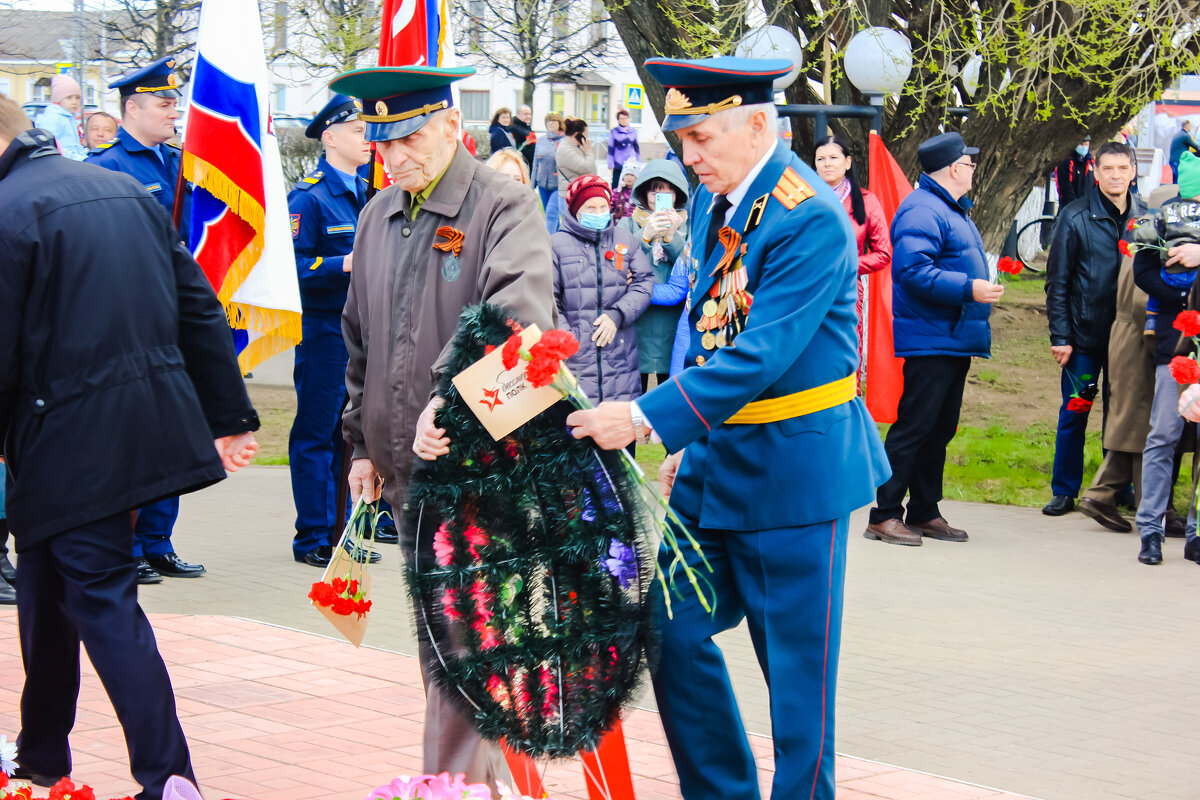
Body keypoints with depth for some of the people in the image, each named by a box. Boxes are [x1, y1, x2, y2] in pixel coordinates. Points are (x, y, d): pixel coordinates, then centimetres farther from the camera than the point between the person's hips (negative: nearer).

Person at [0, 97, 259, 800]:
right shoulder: (127, 190, 11)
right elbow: (200, 310, 11)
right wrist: (231, 416, 16)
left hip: (69, 440, -8)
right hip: (155, 418, 8)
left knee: (102, 599, -2)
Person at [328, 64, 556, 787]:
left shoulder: (505, 205, -10)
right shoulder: (378, 218, 12)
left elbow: (518, 310, -28)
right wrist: (363, 442, 20)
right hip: (410, 477, 7)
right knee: (438, 646, 13)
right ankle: (488, 778, 24)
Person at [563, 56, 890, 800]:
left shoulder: (810, 219, -20)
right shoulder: (714, 201, 7)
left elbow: (759, 355, -26)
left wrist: (647, 419, -29)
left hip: (794, 468, -8)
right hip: (717, 460, 8)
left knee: (797, 662, 2)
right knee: (674, 632, 9)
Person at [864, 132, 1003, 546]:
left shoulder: (953, 211, 20)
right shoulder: (922, 210, -14)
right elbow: (913, 270, -25)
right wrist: (969, 289, -25)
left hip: (954, 341, 10)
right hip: (928, 342, -10)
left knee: (941, 429, 13)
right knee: (914, 426, -9)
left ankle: (924, 512, 20)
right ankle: (884, 515, -6)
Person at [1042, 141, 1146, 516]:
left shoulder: (1147, 217, 5)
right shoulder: (1075, 217, -3)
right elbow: (1057, 281, -2)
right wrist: (1060, 336, -7)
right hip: (1085, 335, -2)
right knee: (1074, 414, 4)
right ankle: (1064, 492, 14)